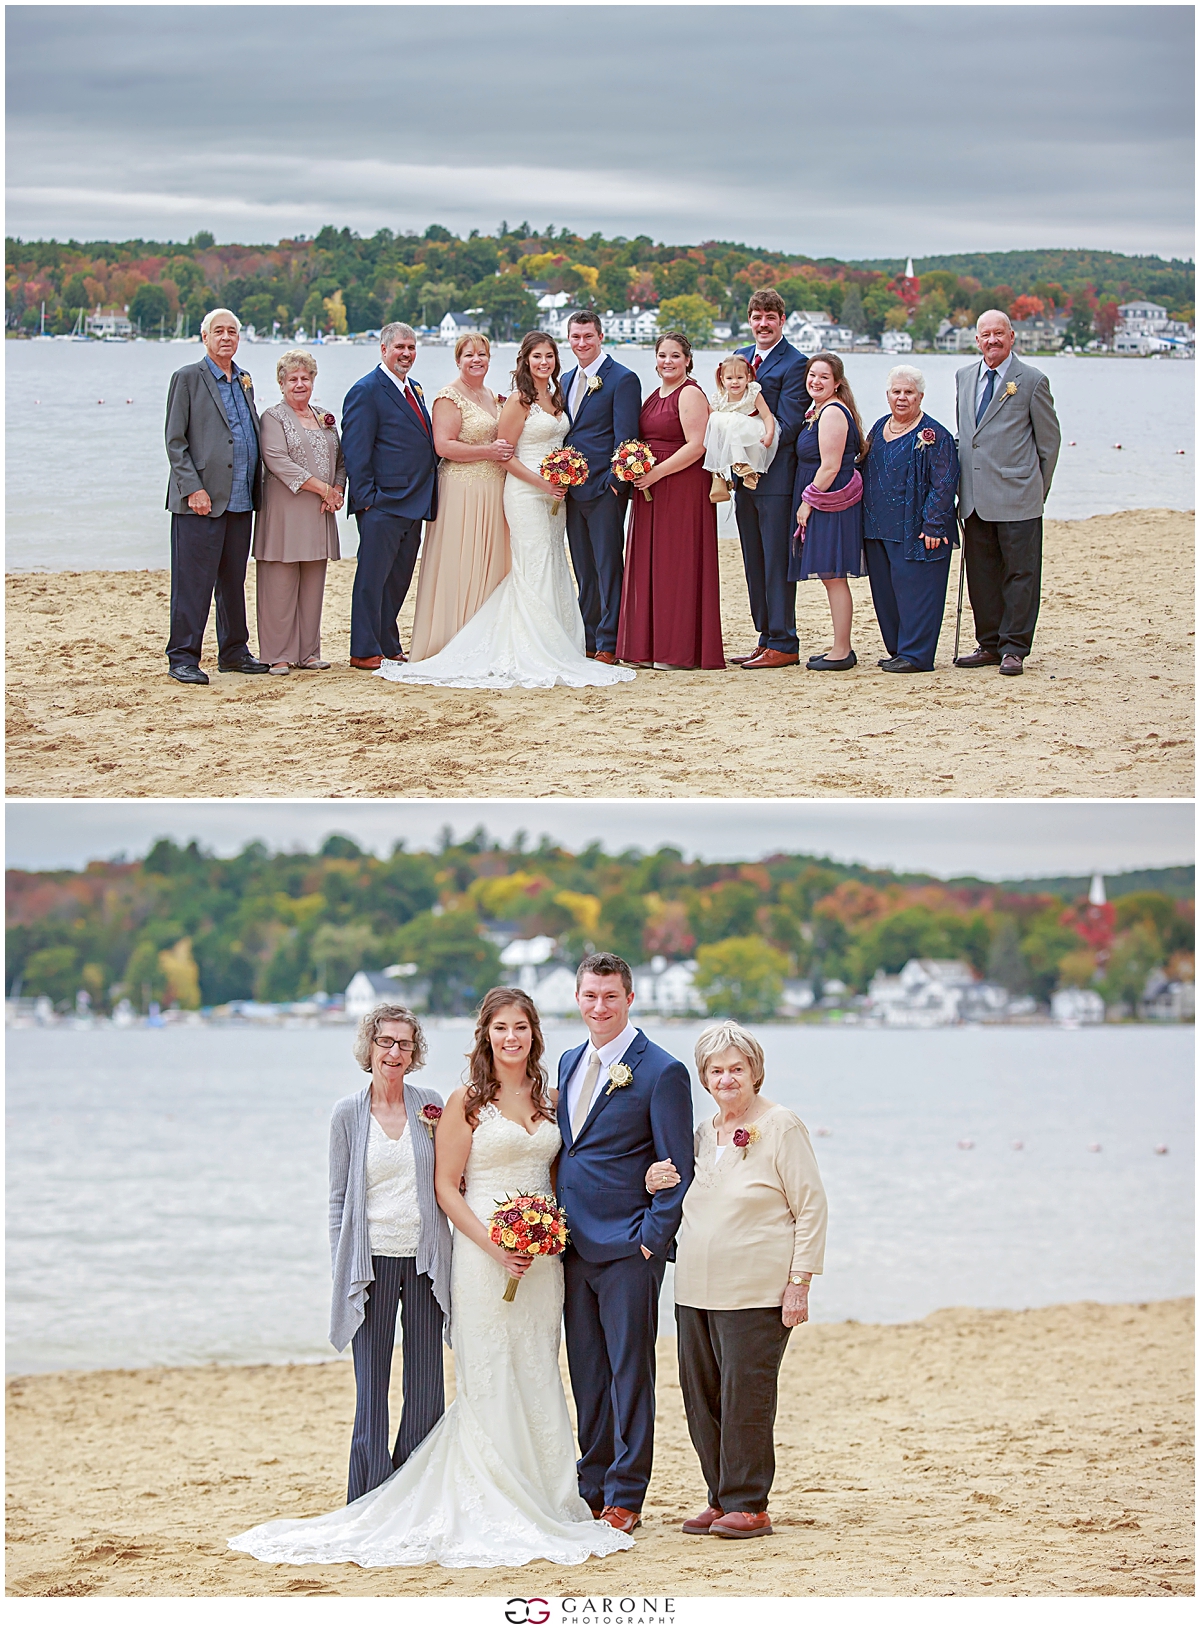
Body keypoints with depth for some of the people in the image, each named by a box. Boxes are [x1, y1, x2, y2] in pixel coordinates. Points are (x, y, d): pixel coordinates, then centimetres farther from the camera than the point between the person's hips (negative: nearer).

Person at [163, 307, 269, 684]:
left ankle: (234, 652, 20)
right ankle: (182, 658, -3)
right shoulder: (188, 378, -2)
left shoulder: (244, 381, 17)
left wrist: (257, 488, 12)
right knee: (194, 581, -6)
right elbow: (175, 441, -6)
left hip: (240, 500, 6)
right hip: (201, 500, -6)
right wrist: (192, 489, -15)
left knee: (234, 580, 12)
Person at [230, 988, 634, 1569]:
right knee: (488, 1379, -4)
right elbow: (446, 1187, -5)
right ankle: (494, 1508, -1)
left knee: (537, 1378, 7)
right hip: (482, 1254, -5)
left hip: (541, 1255, 5)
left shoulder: (549, 1098, 12)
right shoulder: (467, 1100, -3)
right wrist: (494, 1245, -15)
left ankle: (543, 1500, 12)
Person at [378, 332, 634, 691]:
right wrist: (541, 482, -18)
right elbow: (504, 454, -12)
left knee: (553, 570, 9)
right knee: (535, 571, -8)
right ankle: (536, 656, -6)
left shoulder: (554, 398, 14)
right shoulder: (519, 401, -10)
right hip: (526, 495, -8)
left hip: (554, 494, 8)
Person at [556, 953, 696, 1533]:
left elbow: (678, 1170, -8)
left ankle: (625, 1498, 2)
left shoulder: (661, 1071, -8)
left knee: (629, 1373, -2)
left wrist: (652, 1240, -13)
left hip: (628, 1248, -7)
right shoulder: (569, 1063, 14)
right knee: (587, 1375, 11)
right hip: (574, 1246, 7)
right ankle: (593, 1488, 19)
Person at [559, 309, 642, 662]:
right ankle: (590, 641, 15)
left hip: (603, 488, -7)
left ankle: (609, 644, -3)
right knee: (584, 571, 11)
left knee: (608, 567, -5)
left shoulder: (622, 379, -6)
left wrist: (614, 481, -17)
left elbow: (625, 437, -11)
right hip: (572, 488, 7)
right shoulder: (566, 380, 17)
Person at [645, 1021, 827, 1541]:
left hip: (756, 1293, -7)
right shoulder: (702, 1132, 14)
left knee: (745, 1395, -6)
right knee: (700, 1395, 7)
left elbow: (811, 1208, -7)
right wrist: (655, 1184, 4)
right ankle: (721, 1499, 17)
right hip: (696, 1291, 7)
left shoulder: (781, 1127, -5)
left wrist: (799, 1282, -12)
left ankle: (748, 1504, 2)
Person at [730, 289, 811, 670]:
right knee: (755, 562, 10)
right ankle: (766, 637, 17)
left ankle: (783, 645, -2)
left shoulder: (795, 364, -8)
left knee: (777, 561, -5)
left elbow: (787, 426, -13)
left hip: (776, 477, -8)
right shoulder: (741, 357, 15)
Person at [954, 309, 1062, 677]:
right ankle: (989, 645, 18)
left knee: (1020, 574, -1)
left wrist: (1038, 490, 1)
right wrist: (962, 482, 14)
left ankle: (1014, 649, 3)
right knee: (981, 574, 9)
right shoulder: (965, 377, 14)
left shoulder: (1032, 381, -2)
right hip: (975, 497, 5)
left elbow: (1050, 440, 1)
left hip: (1016, 497, -5)